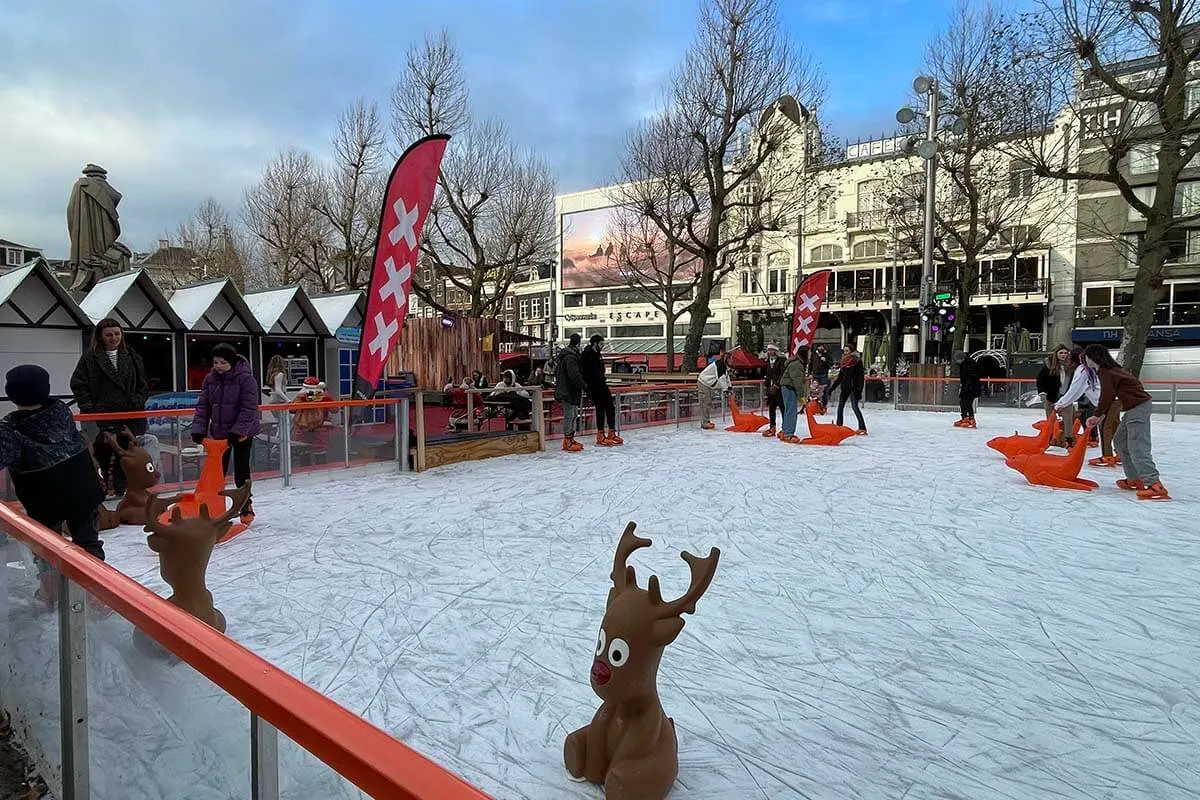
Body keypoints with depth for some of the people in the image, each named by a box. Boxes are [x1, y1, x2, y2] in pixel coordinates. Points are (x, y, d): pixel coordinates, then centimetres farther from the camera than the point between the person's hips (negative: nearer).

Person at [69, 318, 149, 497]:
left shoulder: (132, 356, 9)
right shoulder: (90, 358, -1)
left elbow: (143, 385, 13)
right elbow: (77, 384, -1)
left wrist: (138, 403, 0)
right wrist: (89, 408, -7)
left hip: (130, 417, 3)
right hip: (102, 419, -3)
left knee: (124, 459, 9)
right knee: (102, 457, 2)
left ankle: (120, 493, 19)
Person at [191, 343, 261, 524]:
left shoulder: (245, 379, -16)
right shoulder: (210, 379, 1)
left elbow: (249, 408, -20)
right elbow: (203, 406, 2)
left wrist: (237, 431, -27)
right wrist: (198, 429, -10)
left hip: (242, 433, -5)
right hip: (219, 433, 5)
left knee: (241, 472, 3)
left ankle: (246, 508, 16)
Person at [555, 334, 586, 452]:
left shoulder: (565, 355, 15)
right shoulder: (570, 357, -18)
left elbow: (556, 372, 24)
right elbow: (575, 375, -26)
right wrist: (584, 386, -23)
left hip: (569, 390, 11)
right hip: (569, 391, -11)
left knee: (574, 415, 16)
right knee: (569, 415, -5)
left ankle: (570, 439, 23)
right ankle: (567, 441, 0)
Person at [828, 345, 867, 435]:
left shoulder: (857, 361, -7)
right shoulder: (843, 362, 12)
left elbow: (861, 377, -12)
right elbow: (840, 377, 17)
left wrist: (859, 391, -19)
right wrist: (831, 389, 16)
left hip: (853, 387, -7)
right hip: (845, 387, 7)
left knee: (855, 406, -15)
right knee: (840, 406, 8)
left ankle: (862, 428, -14)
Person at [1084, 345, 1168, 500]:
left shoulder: (1106, 372, -15)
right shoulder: (1109, 369, 17)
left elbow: (1106, 396, -14)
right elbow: (1109, 396, 17)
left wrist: (1098, 415, -1)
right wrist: (1101, 415, 8)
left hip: (1138, 408, -11)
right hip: (1133, 408, 11)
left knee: (1137, 448, -16)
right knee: (1120, 442, 18)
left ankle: (1155, 485, -23)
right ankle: (1134, 480, 22)